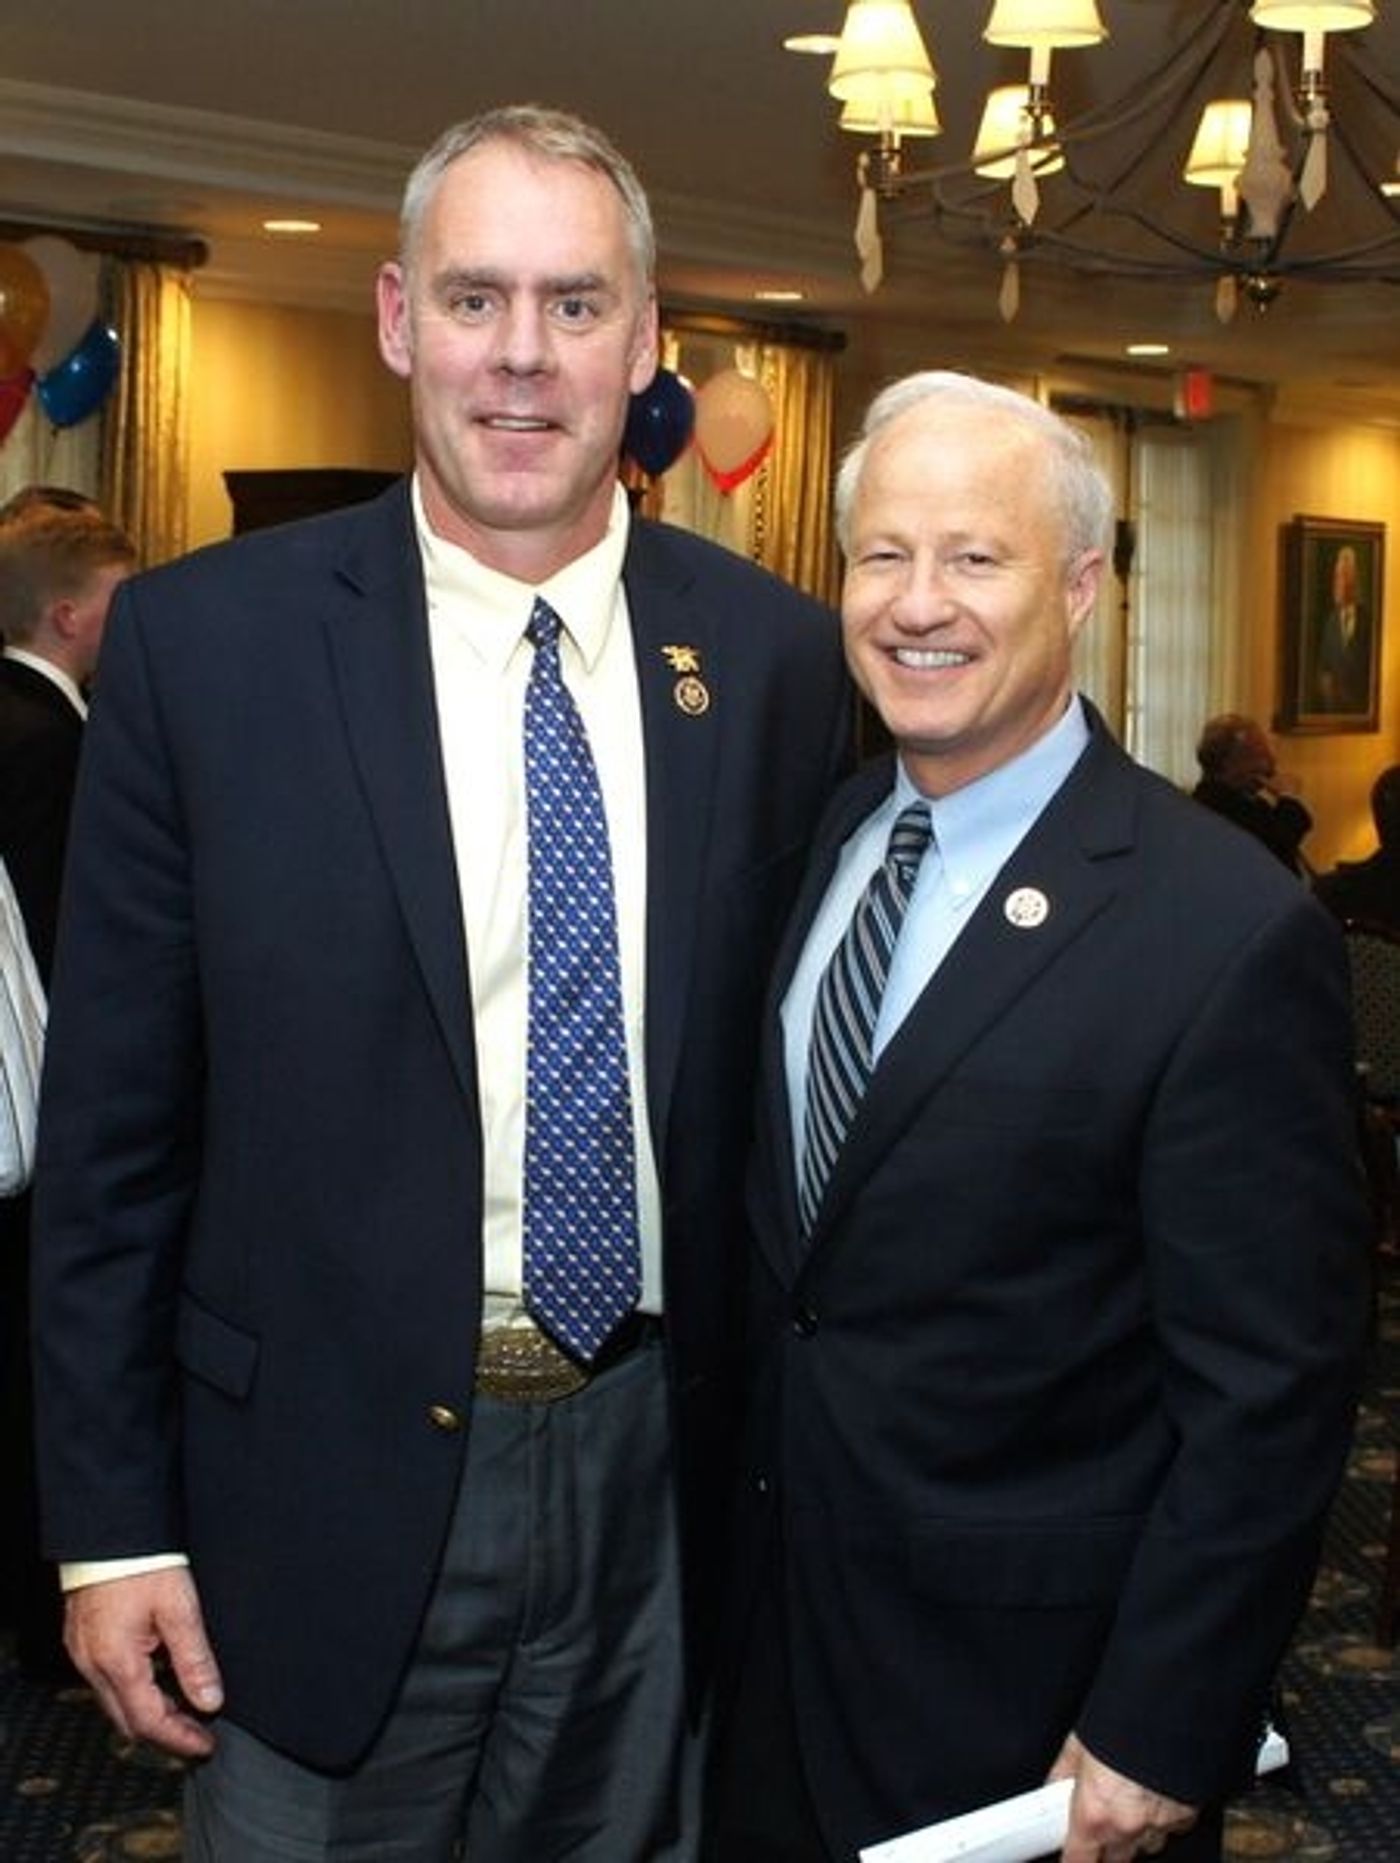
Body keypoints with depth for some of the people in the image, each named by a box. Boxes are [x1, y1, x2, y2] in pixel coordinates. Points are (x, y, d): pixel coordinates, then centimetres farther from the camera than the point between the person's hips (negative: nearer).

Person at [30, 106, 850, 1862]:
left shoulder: (774, 653, -1)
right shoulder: (202, 638, -9)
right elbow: (112, 1115, -6)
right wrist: (113, 1521, -5)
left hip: (659, 1471, 3)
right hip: (330, 1496, -2)